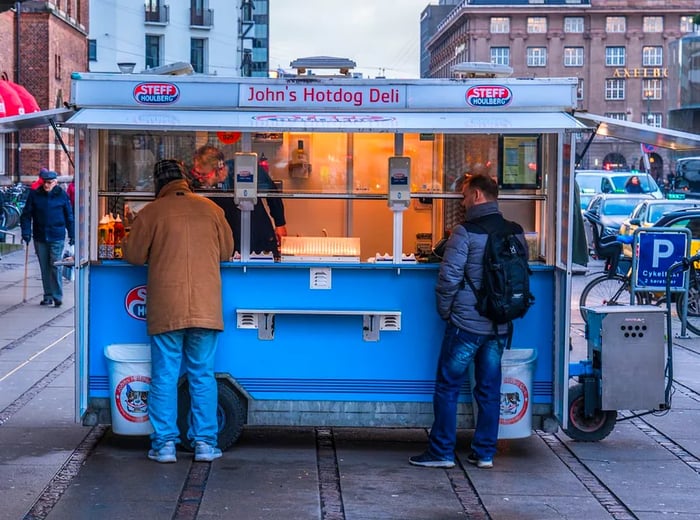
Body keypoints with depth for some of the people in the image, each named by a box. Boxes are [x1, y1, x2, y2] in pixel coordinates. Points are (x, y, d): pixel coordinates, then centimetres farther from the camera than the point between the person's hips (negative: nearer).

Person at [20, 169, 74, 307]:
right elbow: (26, 214, 4)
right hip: (40, 237, 2)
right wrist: (26, 232, -6)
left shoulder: (62, 195, -1)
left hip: (57, 237, -2)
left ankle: (57, 296, -2)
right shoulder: (34, 195, 0)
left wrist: (72, 235, 3)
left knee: (55, 266, -8)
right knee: (44, 268, 8)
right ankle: (48, 296, 17)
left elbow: (69, 215, 5)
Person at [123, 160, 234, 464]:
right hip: (206, 308, 2)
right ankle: (205, 443, 9)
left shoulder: (151, 213, -3)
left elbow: (133, 255, 4)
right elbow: (226, 252, 14)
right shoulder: (211, 209, 5)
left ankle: (164, 444, 7)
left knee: (164, 376, 6)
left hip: (166, 309, -2)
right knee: (203, 375, 9)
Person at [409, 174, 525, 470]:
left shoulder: (465, 233, -13)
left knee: (447, 387, 4)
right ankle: (485, 453, 14)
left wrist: (444, 311, -1)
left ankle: (441, 452, 7)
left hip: (466, 324, -5)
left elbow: (449, 278, -15)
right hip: (500, 325, 6)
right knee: (489, 389, 11)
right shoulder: (516, 233, 5)